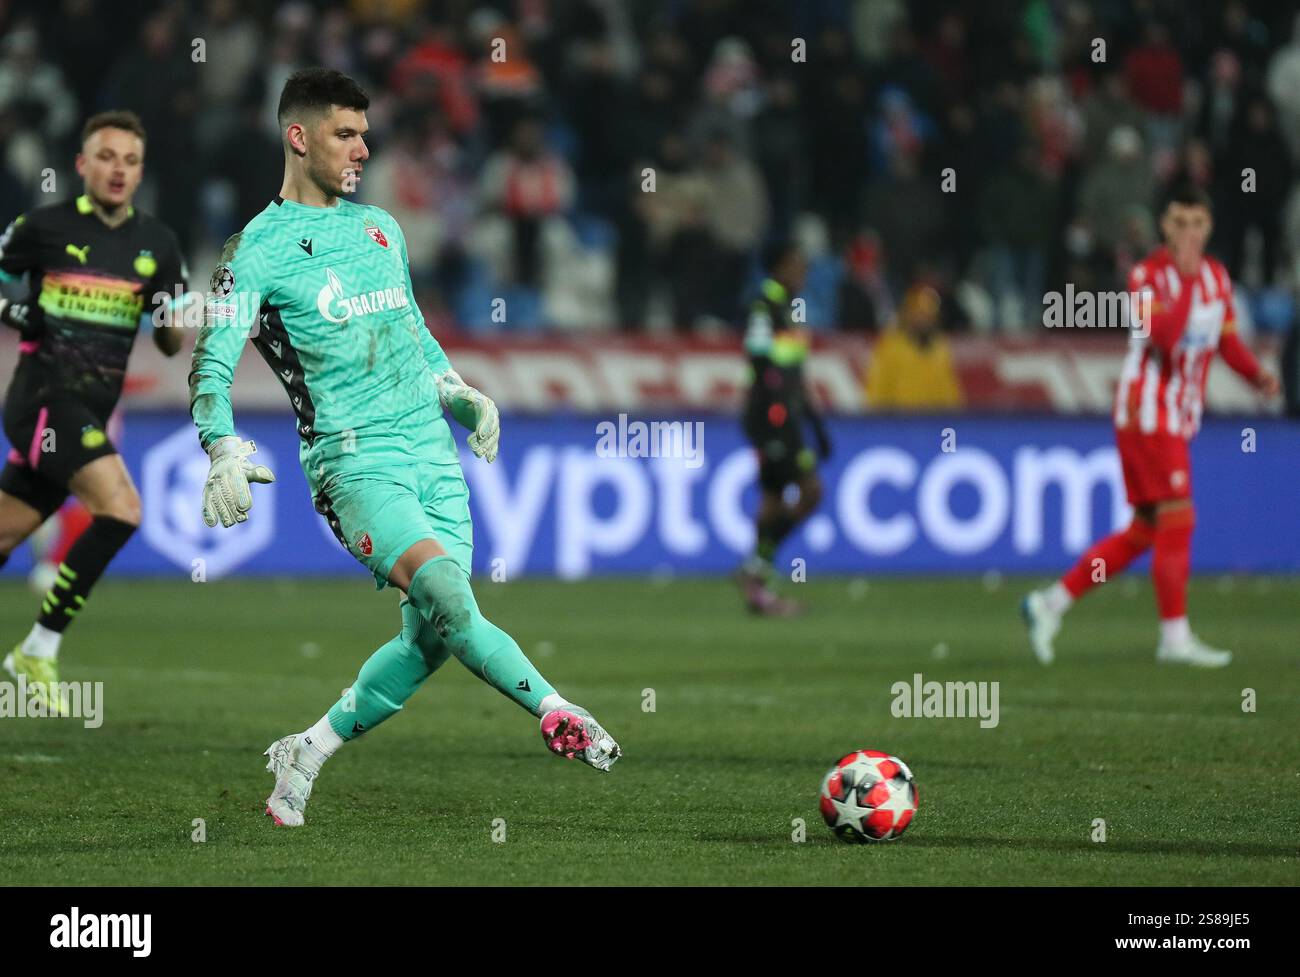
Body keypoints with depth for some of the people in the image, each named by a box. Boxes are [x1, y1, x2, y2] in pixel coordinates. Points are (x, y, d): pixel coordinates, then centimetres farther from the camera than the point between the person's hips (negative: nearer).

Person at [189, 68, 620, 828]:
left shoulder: (380, 228, 18)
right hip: (356, 460, -7)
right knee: (446, 593, -28)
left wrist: (461, 394, 19)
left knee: (433, 636, 0)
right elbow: (212, 368, -8)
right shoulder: (259, 248, -3)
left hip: (434, 454, 7)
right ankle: (558, 715, -19)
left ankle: (307, 752, 16)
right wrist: (225, 455, -23)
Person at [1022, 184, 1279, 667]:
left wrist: (1257, 374, 2)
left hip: (1178, 419, 8)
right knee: (1177, 519, -10)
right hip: (1148, 415, -8)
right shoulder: (1148, 275, -12)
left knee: (1145, 530, 9)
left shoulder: (1217, 277, 11)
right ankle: (1175, 637, -5)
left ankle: (1051, 602, 15)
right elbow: (1163, 337, -27)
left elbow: (1228, 340, 19)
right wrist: (1186, 278, -29)